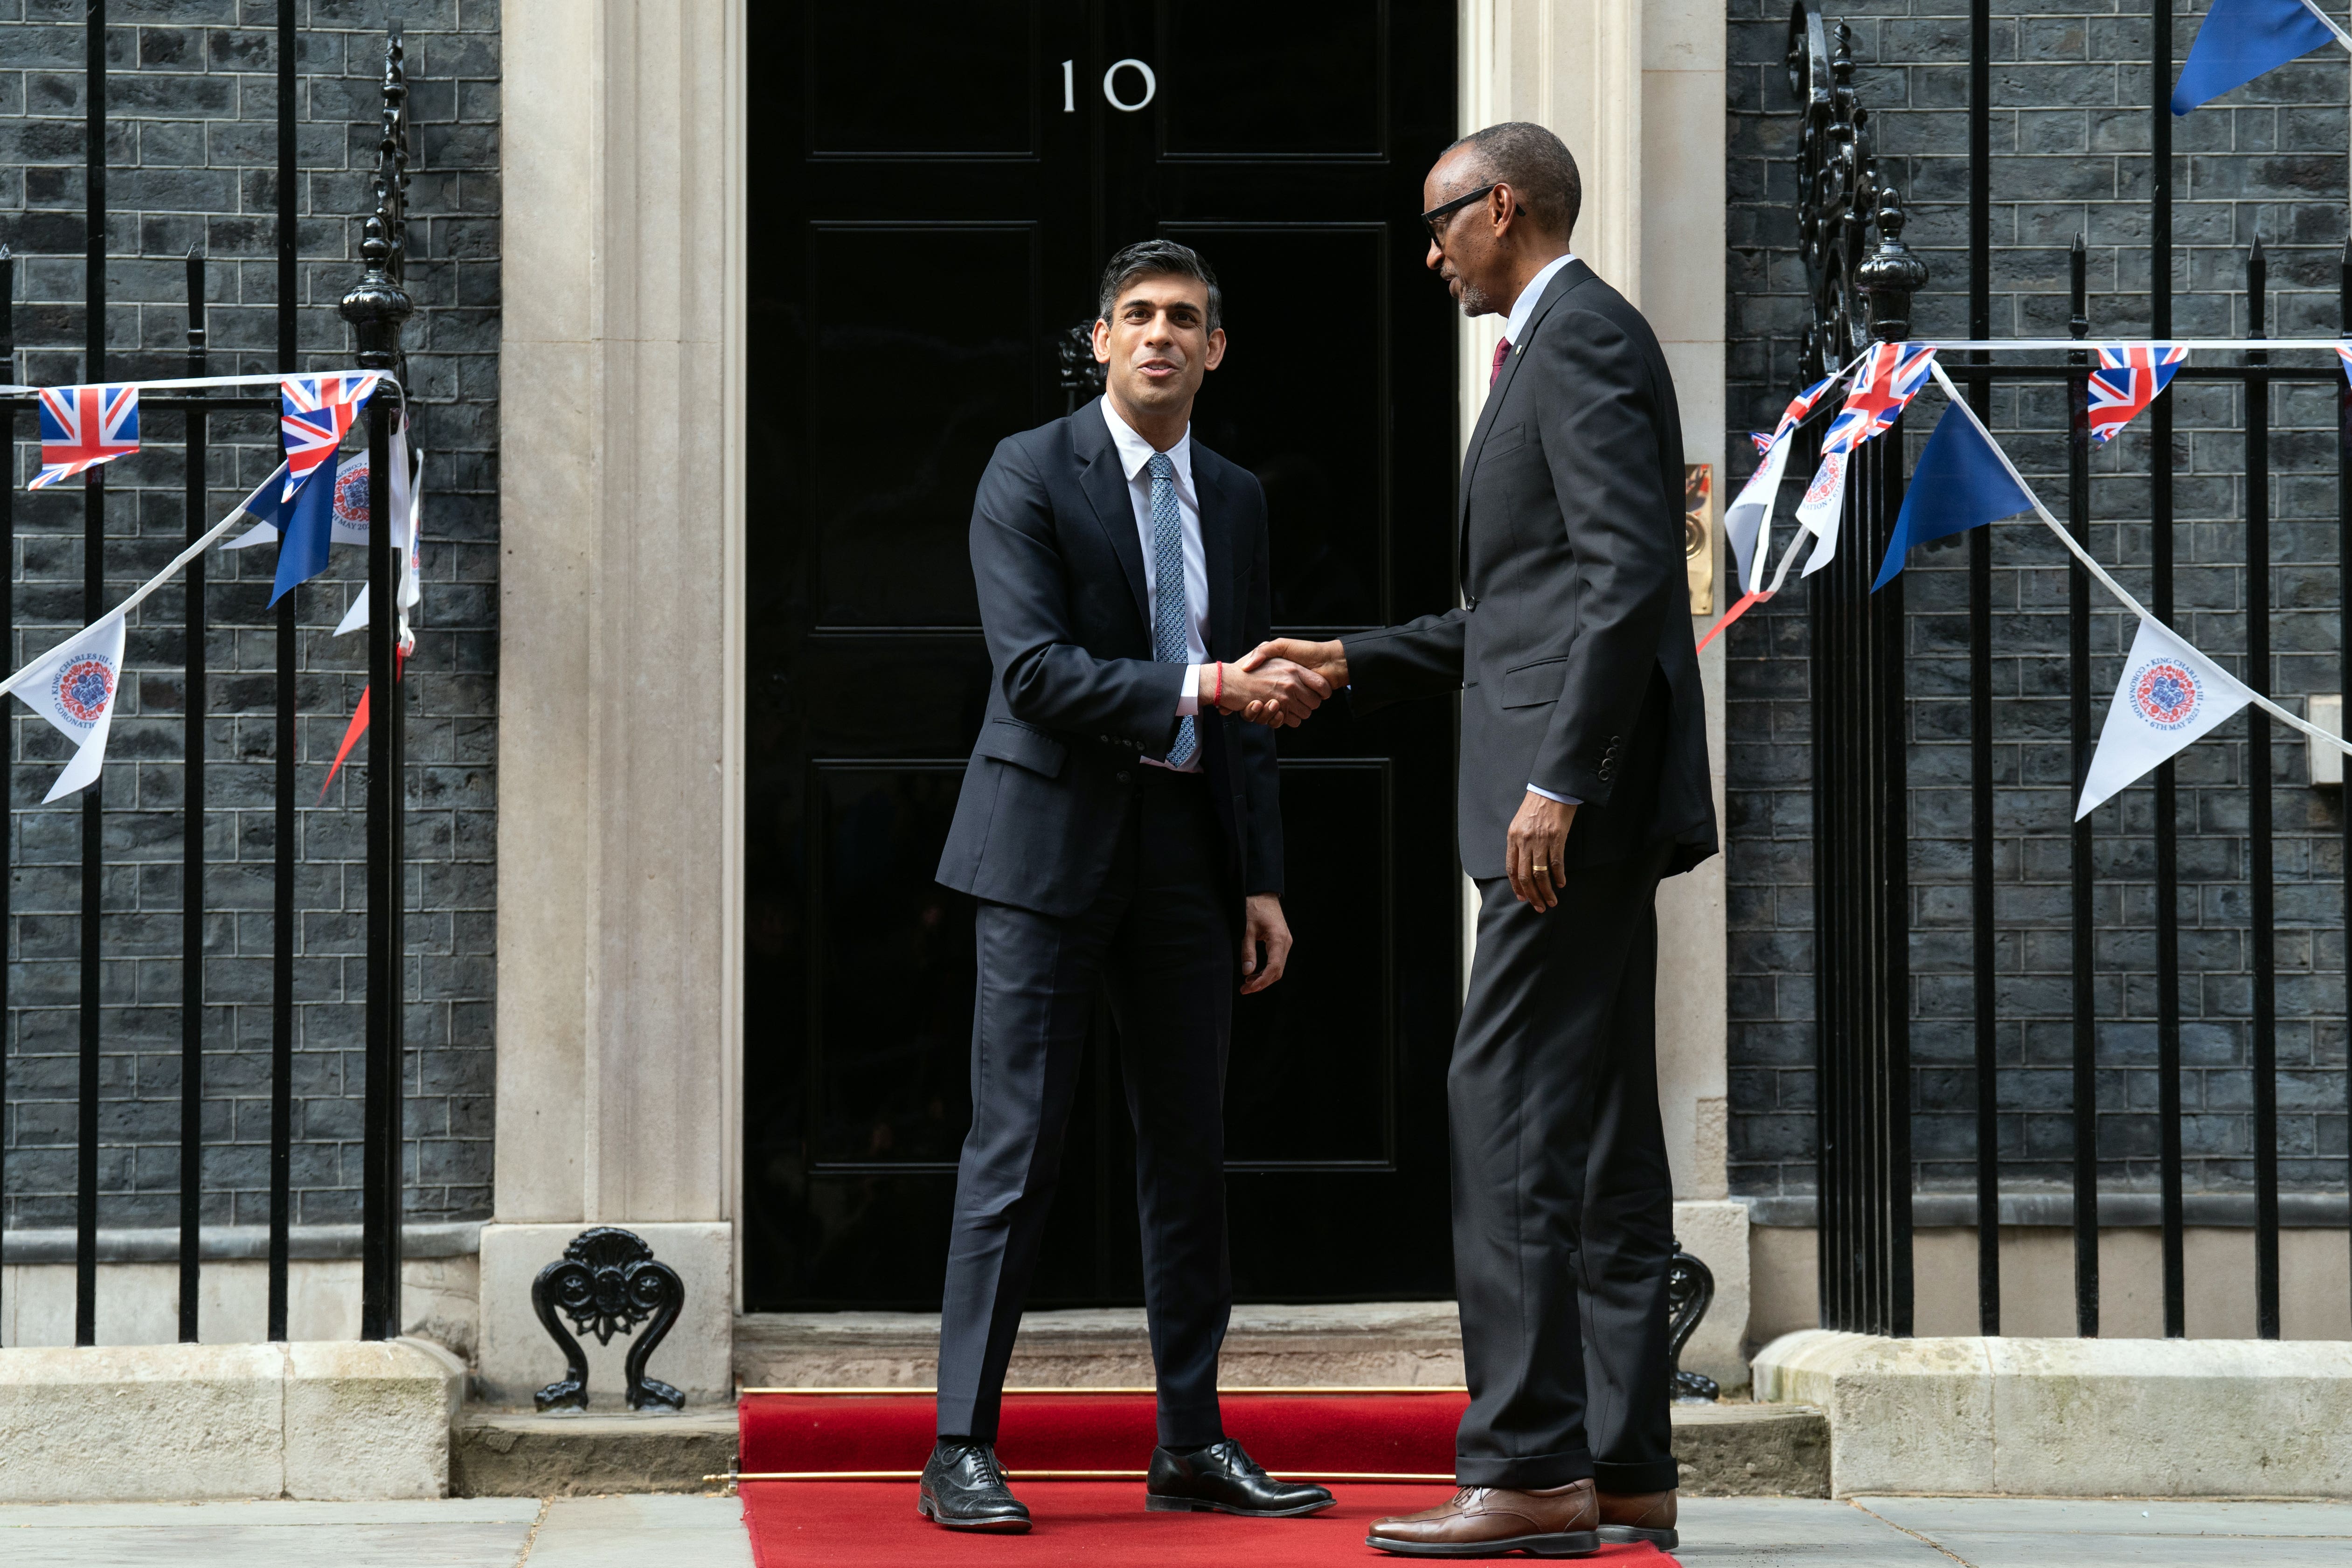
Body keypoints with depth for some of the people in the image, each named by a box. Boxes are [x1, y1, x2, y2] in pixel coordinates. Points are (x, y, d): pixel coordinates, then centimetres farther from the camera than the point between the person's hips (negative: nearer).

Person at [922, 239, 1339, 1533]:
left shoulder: (1235, 501, 14)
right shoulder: (1029, 474, -4)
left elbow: (1247, 712, 15)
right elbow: (1034, 670, -14)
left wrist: (1262, 882, 9)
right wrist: (1198, 692, -21)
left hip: (1186, 855, 6)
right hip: (1052, 845, -6)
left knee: (1189, 1151, 8)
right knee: (1015, 1150, -6)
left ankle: (1191, 1447, 15)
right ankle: (963, 1450, -2)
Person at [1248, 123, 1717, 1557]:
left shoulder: (1582, 336, -9)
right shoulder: (1566, 344, 22)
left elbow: (1628, 576, -20)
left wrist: (1555, 781, -25)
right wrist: (1356, 663, 22)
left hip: (1581, 800, -11)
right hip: (1586, 805, 11)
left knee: (1508, 1112, -12)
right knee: (1599, 1130, 9)